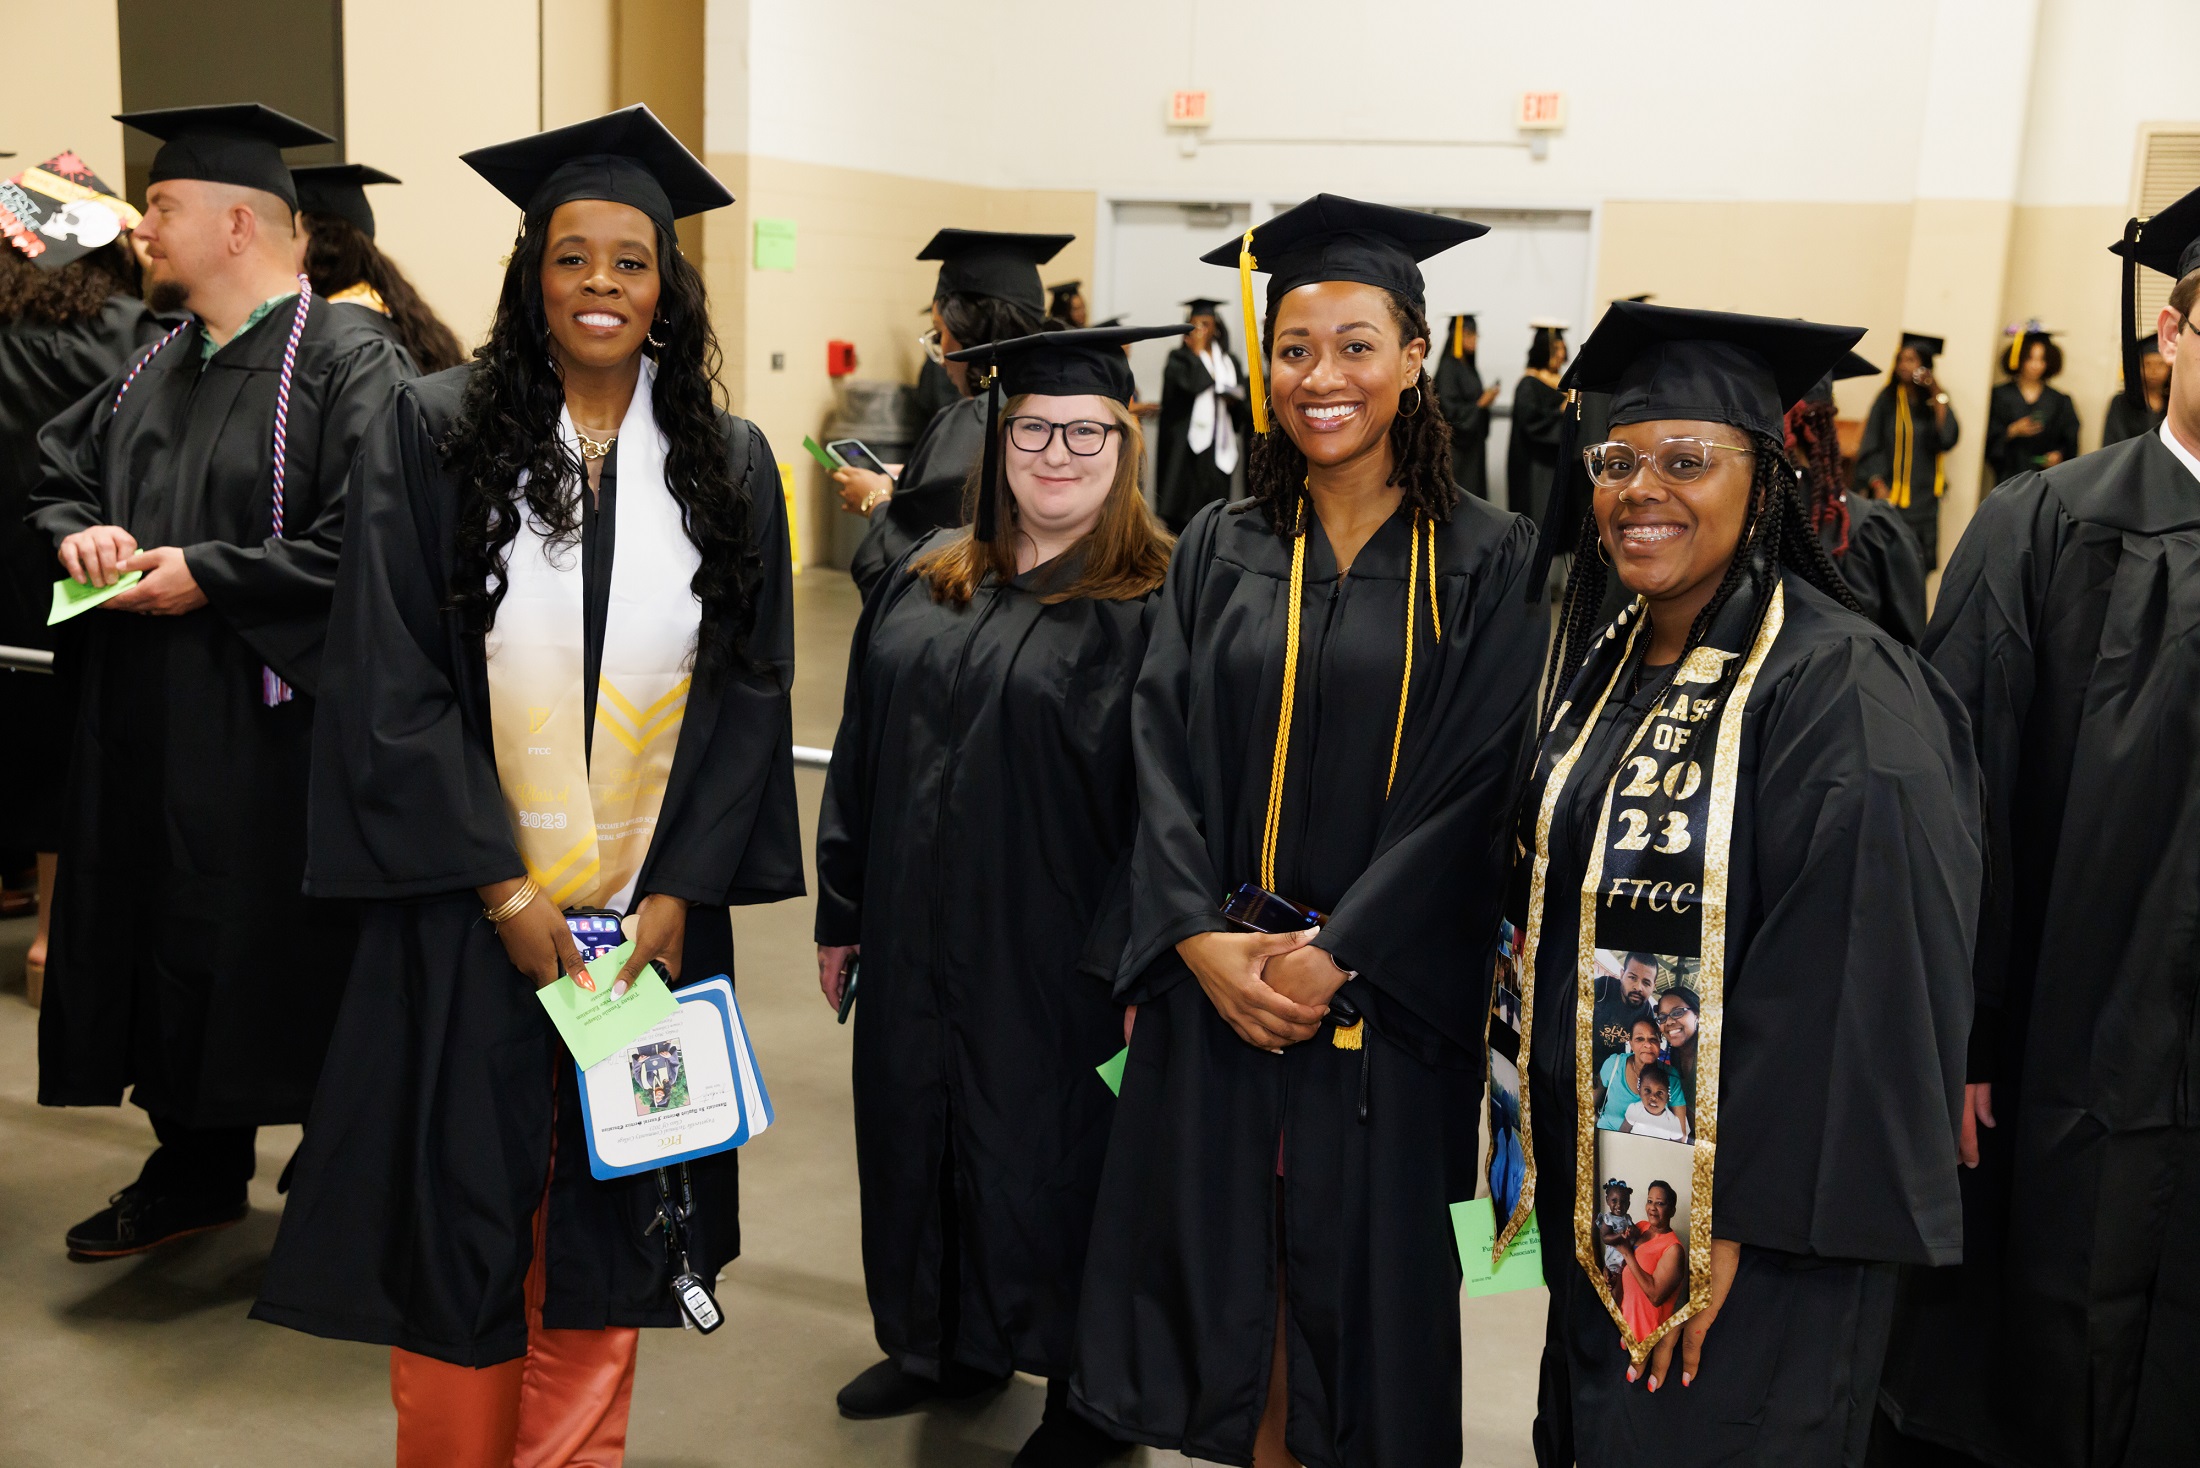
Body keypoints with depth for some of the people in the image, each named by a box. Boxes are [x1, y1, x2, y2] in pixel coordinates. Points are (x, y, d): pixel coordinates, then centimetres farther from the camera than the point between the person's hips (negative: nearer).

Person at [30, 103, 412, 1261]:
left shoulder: (346, 363, -12)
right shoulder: (158, 368, 13)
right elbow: (57, 472, 22)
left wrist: (208, 575, -19)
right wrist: (81, 533, 0)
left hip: (278, 728, -7)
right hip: (153, 728, 8)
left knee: (288, 952, 2)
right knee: (170, 939, 14)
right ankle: (198, 1171, 31)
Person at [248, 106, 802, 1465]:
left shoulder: (728, 466, 4)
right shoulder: (432, 435, -2)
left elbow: (749, 691, 3)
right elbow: (392, 682, -7)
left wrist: (675, 894, -7)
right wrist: (503, 888, -12)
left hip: (650, 908, 2)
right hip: (472, 911, -1)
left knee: (605, 1237, 11)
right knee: (461, 1220, 7)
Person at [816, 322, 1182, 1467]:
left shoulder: (1161, 600, -11)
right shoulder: (926, 582, 7)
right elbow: (863, 754, 11)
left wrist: (1134, 964, -19)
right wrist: (841, 911, 11)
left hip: (1054, 961, -6)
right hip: (919, 947, 6)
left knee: (1047, 1154, 7)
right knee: (920, 1134, 18)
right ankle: (947, 1344, 41)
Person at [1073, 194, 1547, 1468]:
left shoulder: (1488, 564, -3)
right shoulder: (1220, 551, 5)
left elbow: (1472, 789, -9)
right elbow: (1165, 757, 0)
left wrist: (1335, 960, -15)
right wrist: (1202, 942, -13)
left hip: (1385, 1000, -2)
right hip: (1218, 984, 2)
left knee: (1362, 1283, 9)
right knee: (1231, 1273, 11)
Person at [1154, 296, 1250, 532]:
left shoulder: (1229, 362, 16)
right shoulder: (1179, 358, 4)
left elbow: (1243, 407, 14)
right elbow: (1191, 384, -17)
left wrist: (1233, 400, -8)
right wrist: (1197, 351, -5)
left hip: (1220, 446, 4)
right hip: (1188, 440, -4)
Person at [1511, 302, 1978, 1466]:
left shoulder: (1843, 694, -20)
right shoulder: (1601, 657, 4)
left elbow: (1851, 988, -23)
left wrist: (1736, 1219, -20)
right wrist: (1550, 1131, 10)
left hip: (1745, 1220, -7)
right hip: (1589, 1174, 7)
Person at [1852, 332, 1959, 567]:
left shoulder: (1935, 402, 7)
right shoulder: (1887, 399, 2)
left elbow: (1947, 438, -9)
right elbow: (1870, 445, -2)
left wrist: (1937, 396, -12)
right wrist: (1878, 485, -13)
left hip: (1922, 499, 2)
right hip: (1889, 495, -2)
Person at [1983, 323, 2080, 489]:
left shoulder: (2060, 401, 11)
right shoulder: (2000, 396, 6)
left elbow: (2070, 444, 9)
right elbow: (1990, 439, 1)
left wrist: (2059, 455, -9)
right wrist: (2013, 431, -15)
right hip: (2009, 478, -1)